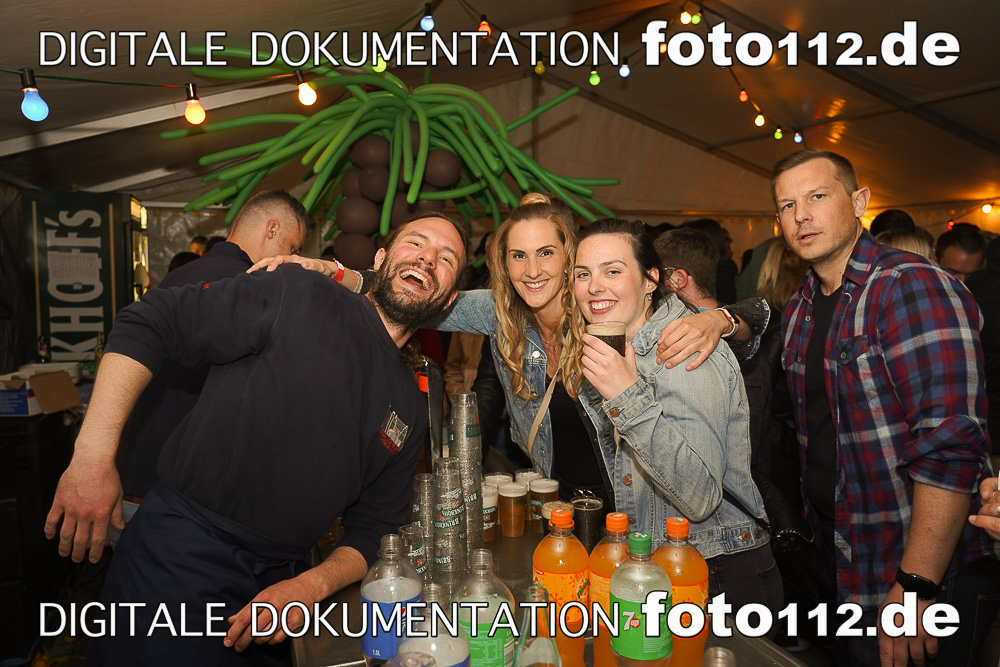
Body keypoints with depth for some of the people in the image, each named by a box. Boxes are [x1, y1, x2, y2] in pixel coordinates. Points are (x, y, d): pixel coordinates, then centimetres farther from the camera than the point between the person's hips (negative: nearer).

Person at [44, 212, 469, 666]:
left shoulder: (411, 408, 9)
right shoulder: (301, 297, -9)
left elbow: (374, 526, 10)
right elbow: (147, 324, -11)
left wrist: (313, 586, -9)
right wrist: (92, 457, -17)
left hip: (271, 583, 6)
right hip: (178, 556, -5)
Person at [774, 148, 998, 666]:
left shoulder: (913, 286, -19)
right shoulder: (798, 311, 6)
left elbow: (950, 447, -26)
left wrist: (916, 585, -27)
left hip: (923, 572, -7)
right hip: (839, 560, 7)